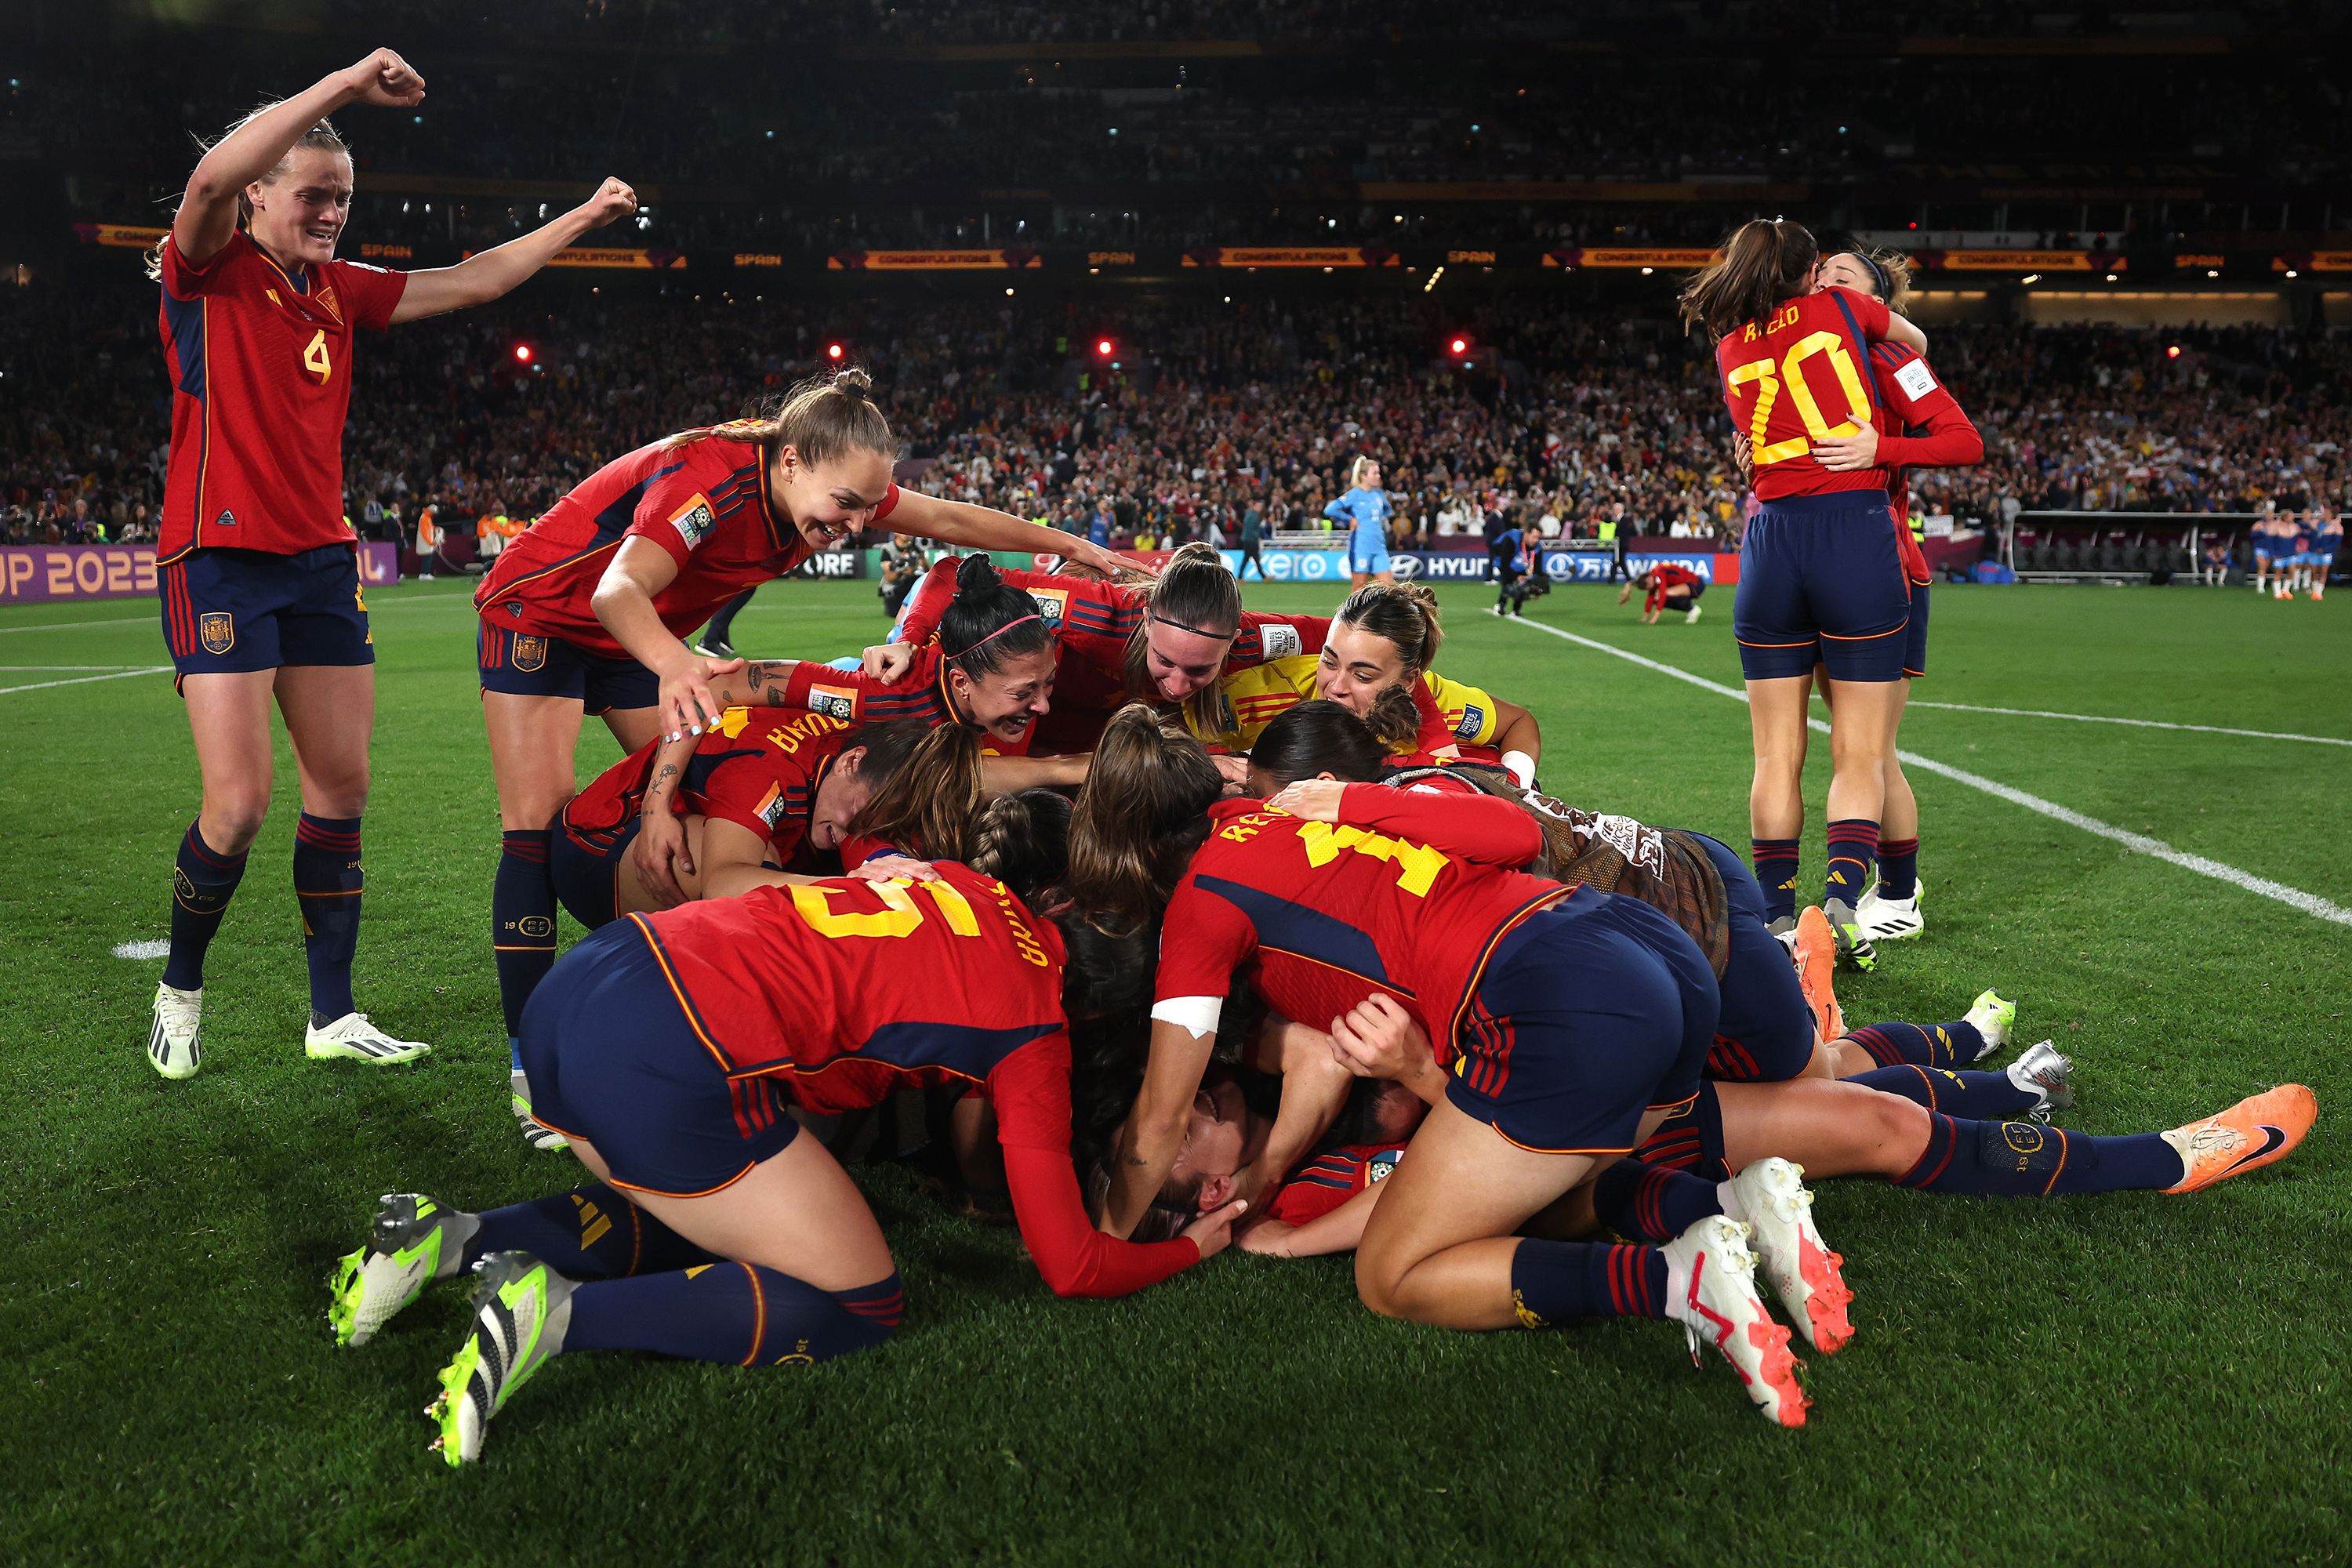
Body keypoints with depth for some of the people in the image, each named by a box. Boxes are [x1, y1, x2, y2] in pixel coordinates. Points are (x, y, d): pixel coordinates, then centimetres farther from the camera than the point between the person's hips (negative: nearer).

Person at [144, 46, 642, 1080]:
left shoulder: (338, 289, 14)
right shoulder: (210, 271, -3)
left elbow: (470, 281, 18)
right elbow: (212, 179, -24)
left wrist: (583, 218, 18)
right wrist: (346, 84, -25)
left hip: (322, 559, 7)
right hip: (221, 557, -6)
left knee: (341, 786, 5)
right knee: (240, 802, -10)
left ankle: (332, 1017, 15)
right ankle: (179, 988, 16)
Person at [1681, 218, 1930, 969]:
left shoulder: (1729, 350, 13)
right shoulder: (1839, 305, 7)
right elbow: (1918, 343, 26)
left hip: (1771, 539, 3)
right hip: (1857, 533, -3)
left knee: (1776, 755, 8)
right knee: (1860, 754, 0)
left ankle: (1776, 918, 11)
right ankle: (1841, 901, -15)